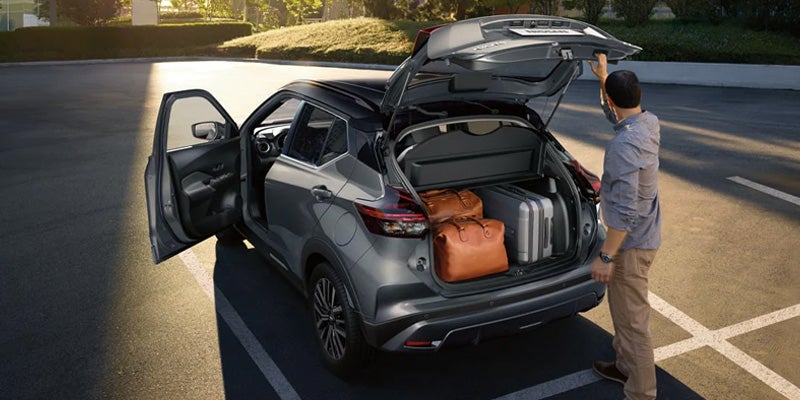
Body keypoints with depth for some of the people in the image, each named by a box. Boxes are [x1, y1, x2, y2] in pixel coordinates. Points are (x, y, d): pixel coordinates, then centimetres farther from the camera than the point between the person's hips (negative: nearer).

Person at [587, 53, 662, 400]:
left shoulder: (624, 144, -27)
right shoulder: (649, 124, 1)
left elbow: (625, 210, -30)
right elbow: (615, 115, 26)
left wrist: (605, 256, -24)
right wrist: (603, 77, 28)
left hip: (631, 243, -10)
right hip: (643, 236, 10)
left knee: (632, 320, 1)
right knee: (624, 310, 25)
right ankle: (626, 367, 43)